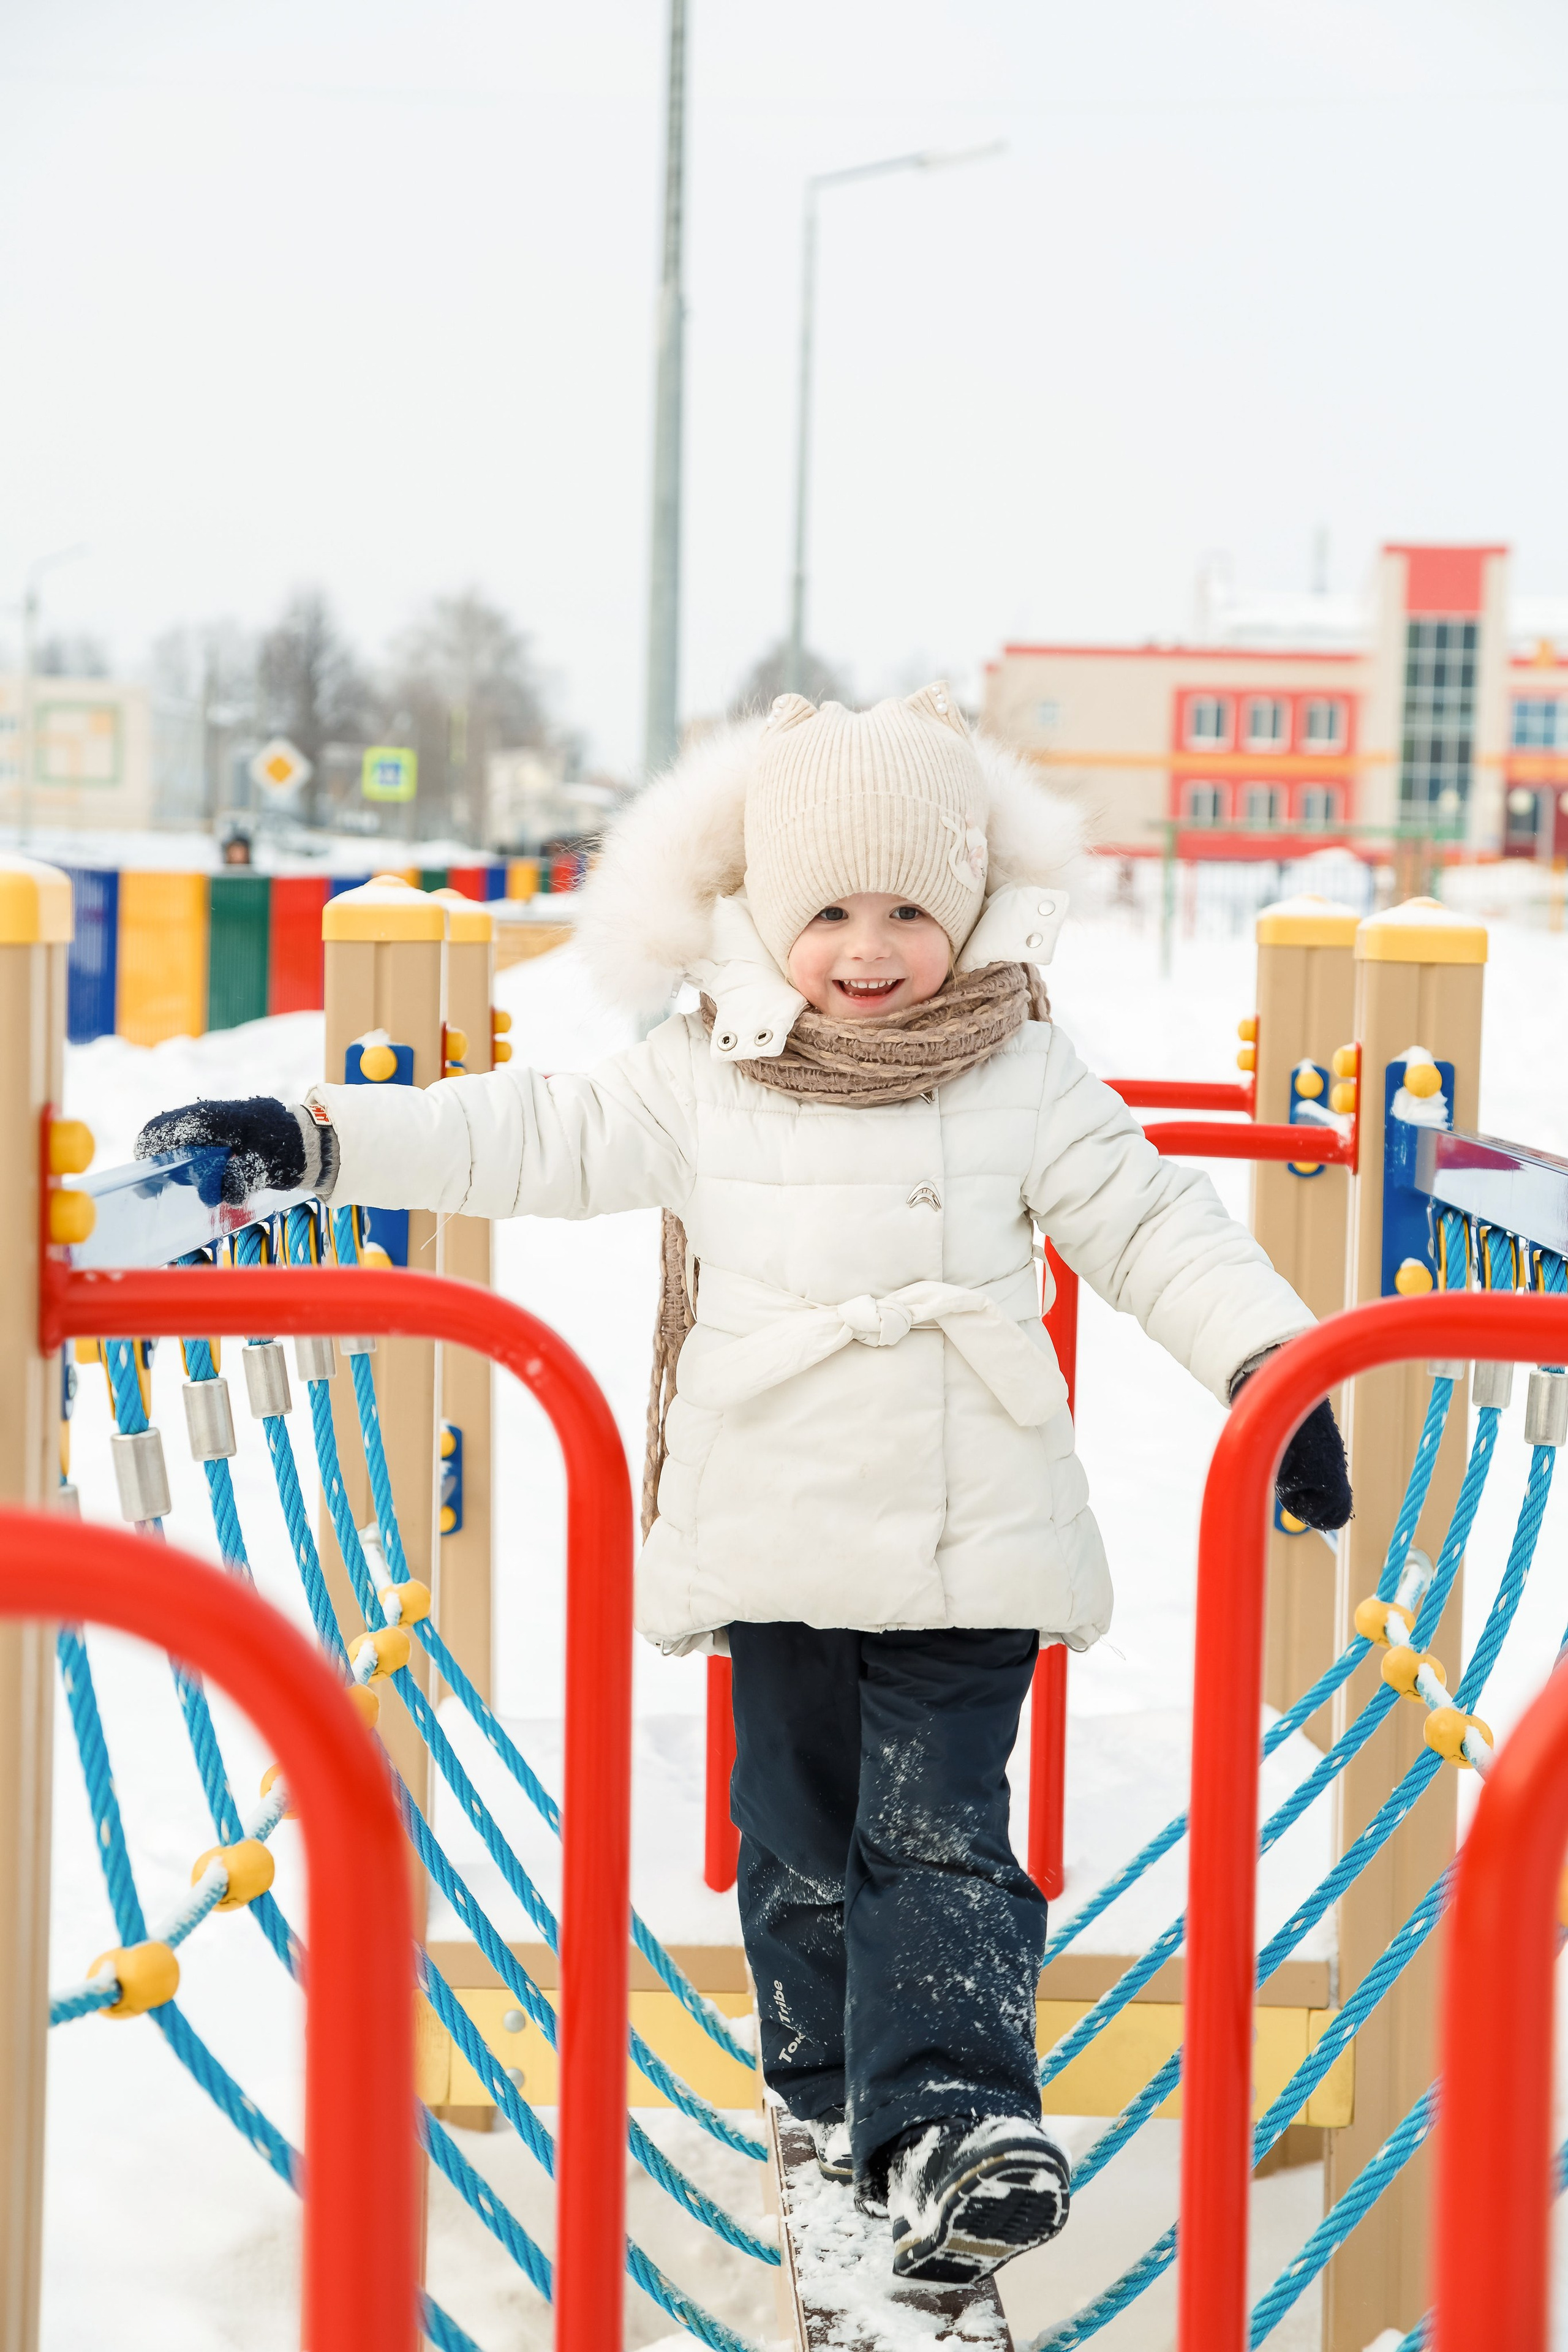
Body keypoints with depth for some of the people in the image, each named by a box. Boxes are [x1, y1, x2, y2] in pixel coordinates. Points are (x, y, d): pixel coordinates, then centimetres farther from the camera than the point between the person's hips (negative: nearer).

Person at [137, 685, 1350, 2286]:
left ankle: (954, 2120, -9)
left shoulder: (1026, 1081, 1)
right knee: (799, 1833, 10)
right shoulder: (702, 1080, 2)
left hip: (974, 1548, -2)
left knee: (942, 1835, -6)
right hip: (777, 1544, 2)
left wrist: (1270, 1367, -5)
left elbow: (1153, 1228, 5)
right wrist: (310, 1140, -2)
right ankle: (838, 2092, 25)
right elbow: (530, 1143, 4)